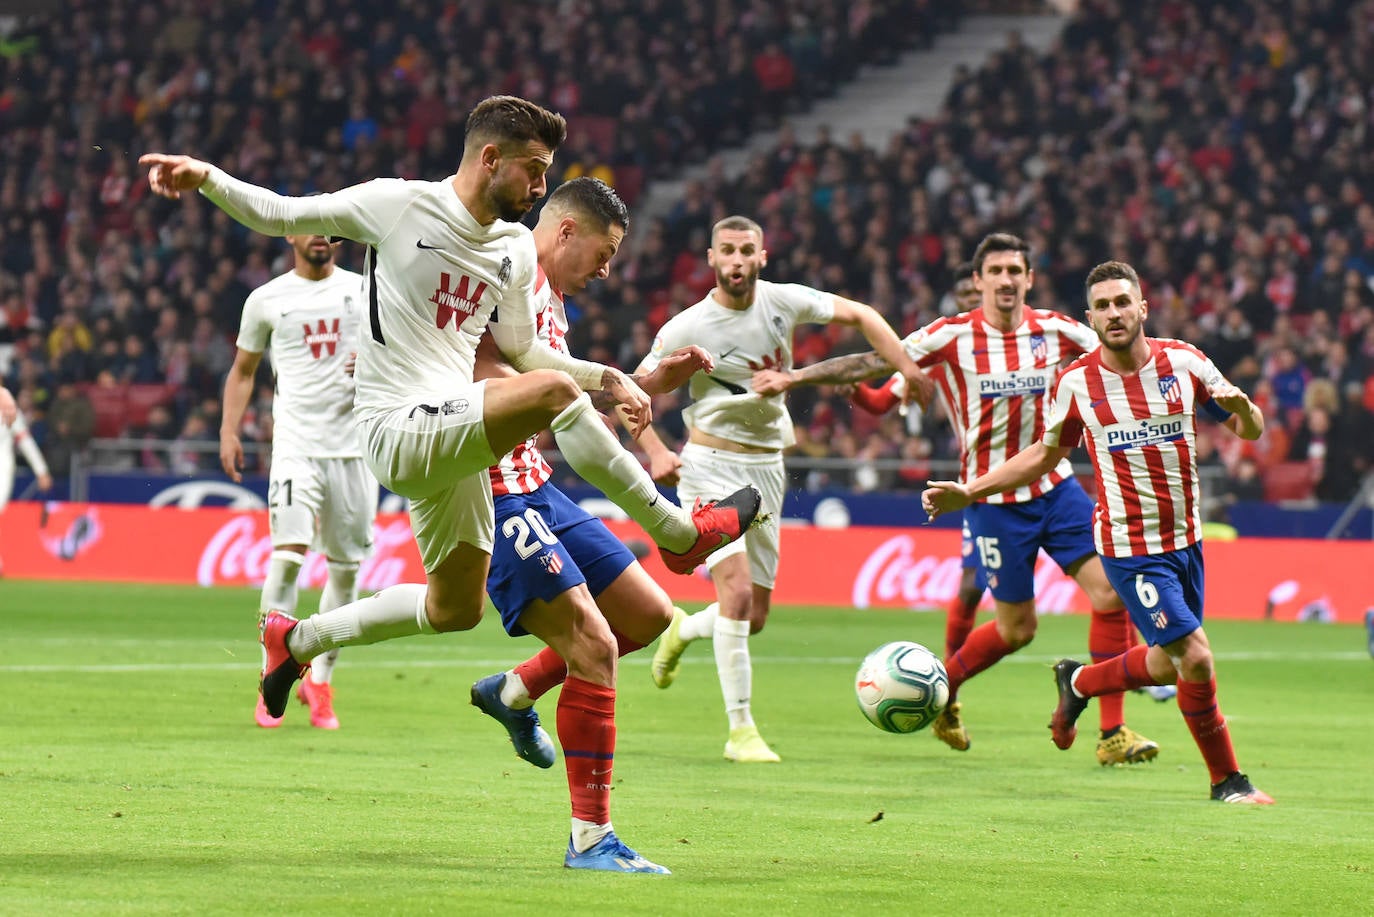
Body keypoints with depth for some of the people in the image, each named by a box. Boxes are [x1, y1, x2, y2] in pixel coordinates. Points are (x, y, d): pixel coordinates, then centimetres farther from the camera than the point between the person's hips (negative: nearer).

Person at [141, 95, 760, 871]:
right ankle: (679, 533, -17)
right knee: (551, 392, -28)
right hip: (399, 426, -8)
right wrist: (205, 178, -16)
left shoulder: (517, 249, 12)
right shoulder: (397, 206, -7)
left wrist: (610, 377, 10)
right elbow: (280, 217, -1)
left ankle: (298, 639, 34)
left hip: (452, 436, 8)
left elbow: (522, 349, 22)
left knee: (457, 608, 16)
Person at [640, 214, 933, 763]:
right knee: (737, 591, -21)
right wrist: (655, 451, -19)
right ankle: (740, 729, -13)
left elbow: (860, 316, 7)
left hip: (766, 466, 5)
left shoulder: (783, 301, -3)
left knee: (755, 617, 6)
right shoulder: (687, 329, -11)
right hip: (710, 466, -5)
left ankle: (682, 631, 40)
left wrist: (907, 370, -2)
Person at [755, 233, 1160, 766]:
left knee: (1111, 592, -11)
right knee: (1016, 629, 1)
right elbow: (872, 362, -8)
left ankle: (1113, 733, -4)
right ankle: (941, 687, 31)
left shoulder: (1056, 332, -1)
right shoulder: (952, 337, -9)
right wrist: (795, 377, -13)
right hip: (995, 500, -3)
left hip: (1055, 486, 3)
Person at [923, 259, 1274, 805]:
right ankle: (1226, 780, 5)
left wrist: (1242, 408, -20)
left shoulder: (1184, 362, -4)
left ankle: (1077, 682, 42)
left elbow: (1249, 431, 4)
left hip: (1185, 537, 4)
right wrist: (968, 491, 4)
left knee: (1170, 663, 15)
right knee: (1194, 656, -12)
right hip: (1128, 544, -4)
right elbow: (1044, 454, 9)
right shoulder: (1075, 384, -7)